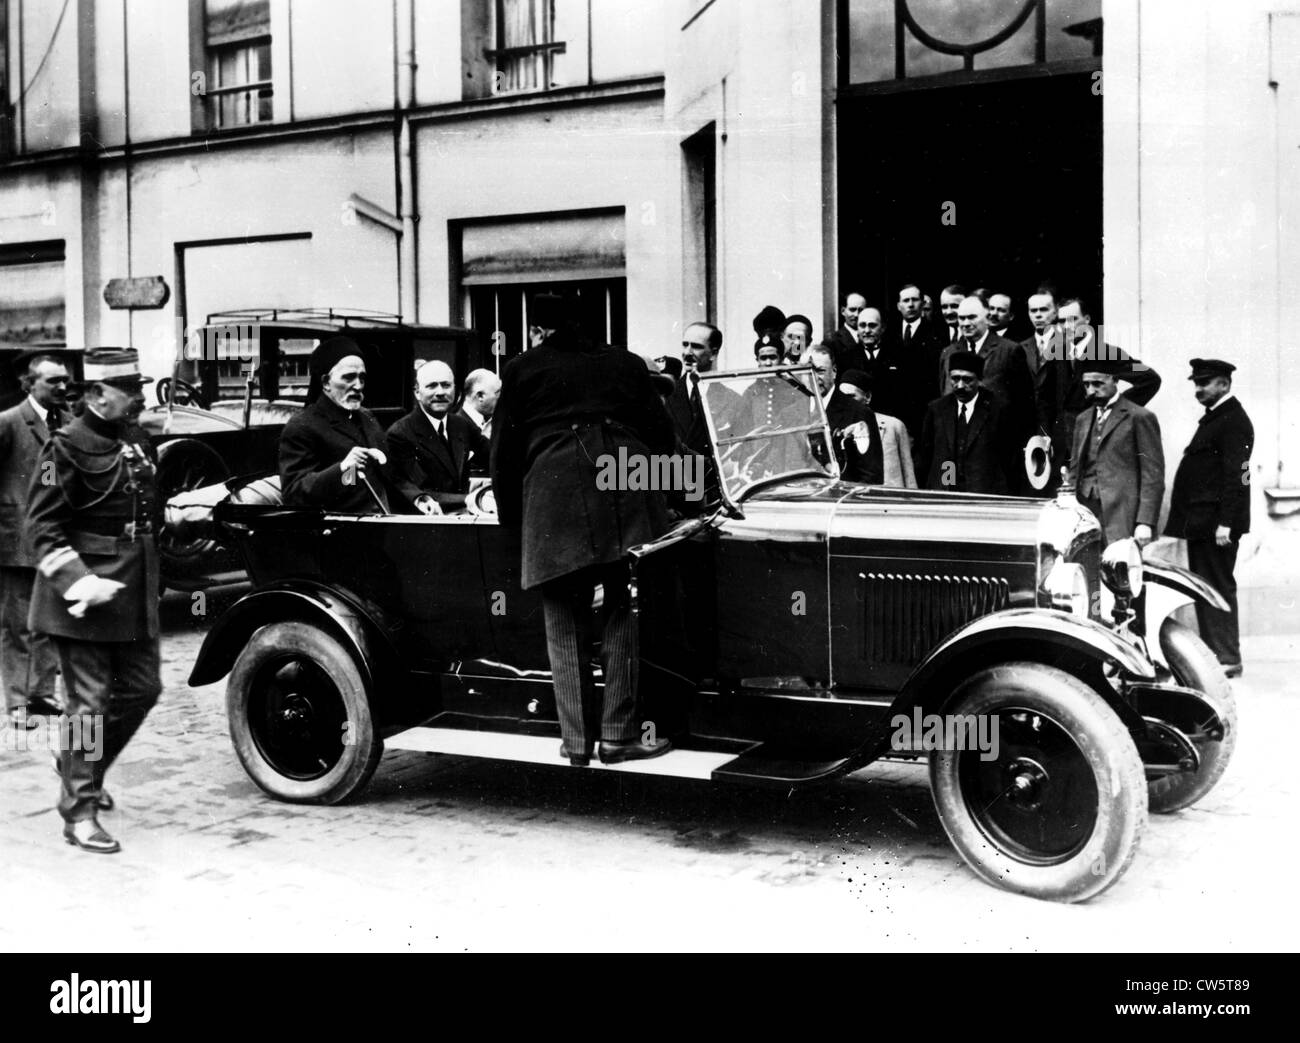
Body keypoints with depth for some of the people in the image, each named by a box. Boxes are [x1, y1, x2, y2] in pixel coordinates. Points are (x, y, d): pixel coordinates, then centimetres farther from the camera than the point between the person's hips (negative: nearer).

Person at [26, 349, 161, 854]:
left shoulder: (137, 442, 12)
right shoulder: (67, 446, -11)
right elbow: (43, 527, -14)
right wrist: (81, 582, -23)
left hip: (134, 593, 8)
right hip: (84, 598, -8)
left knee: (142, 689, 14)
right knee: (90, 700, -3)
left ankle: (81, 767, 36)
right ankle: (79, 812, 8)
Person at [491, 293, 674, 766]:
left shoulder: (523, 370, 16)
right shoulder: (626, 364, 22)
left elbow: (504, 452, 13)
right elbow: (662, 436, 18)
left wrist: (511, 516, 23)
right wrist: (653, 491, 30)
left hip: (553, 497, -1)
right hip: (629, 494, 1)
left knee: (565, 621, 6)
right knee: (626, 612, 6)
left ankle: (577, 741, 8)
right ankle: (619, 734, 5)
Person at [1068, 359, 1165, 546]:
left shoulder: (1140, 418, 0)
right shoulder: (1082, 419, 19)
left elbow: (1153, 475, -4)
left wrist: (1145, 523, -12)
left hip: (1122, 516, -5)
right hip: (1084, 511, 5)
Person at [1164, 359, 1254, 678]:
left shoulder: (1234, 421, -12)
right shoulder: (1213, 418, 19)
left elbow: (1236, 476, -19)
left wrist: (1225, 523, -23)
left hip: (1215, 523, -10)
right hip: (1200, 521, 10)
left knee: (1218, 588, -6)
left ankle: (1227, 659, -1)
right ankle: (1213, 654, 19)